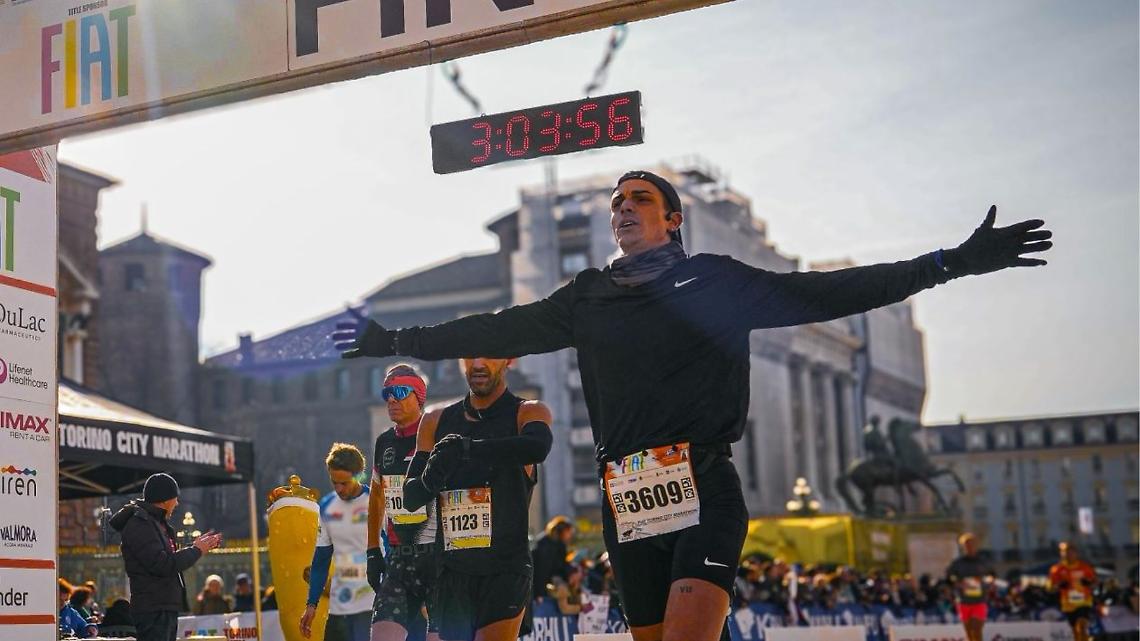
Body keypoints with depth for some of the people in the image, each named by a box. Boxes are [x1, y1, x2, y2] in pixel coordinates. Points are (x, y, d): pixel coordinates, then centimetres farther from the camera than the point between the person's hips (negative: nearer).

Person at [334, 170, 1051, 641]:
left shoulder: (717, 281, 6)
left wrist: (952, 262, -3)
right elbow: (497, 332, 19)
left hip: (705, 488, -4)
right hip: (627, 499, 4)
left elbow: (829, 293, 2)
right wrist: (397, 341, 19)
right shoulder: (587, 296, 15)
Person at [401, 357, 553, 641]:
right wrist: (430, 480, -14)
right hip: (452, 572, 5)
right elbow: (410, 498, 9)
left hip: (505, 570, -5)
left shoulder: (527, 413, 0)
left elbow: (538, 447, -26)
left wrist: (467, 448, -33)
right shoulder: (436, 421, 13)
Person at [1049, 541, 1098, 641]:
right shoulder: (1057, 570, -1)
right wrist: (1059, 586, -18)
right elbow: (1051, 588, 4)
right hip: (1069, 605, 2)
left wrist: (1088, 583, -16)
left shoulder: (1085, 567, -1)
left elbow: (1094, 583, 7)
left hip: (1084, 603, -2)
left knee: (1082, 627, -22)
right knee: (1076, 632, 12)